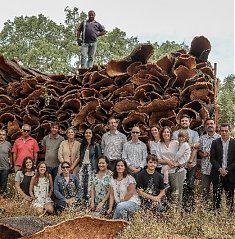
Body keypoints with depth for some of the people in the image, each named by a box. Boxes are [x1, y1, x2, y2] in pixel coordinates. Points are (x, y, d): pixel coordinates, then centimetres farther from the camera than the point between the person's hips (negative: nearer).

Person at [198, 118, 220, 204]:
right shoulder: (202, 138, 7)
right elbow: (199, 151, 13)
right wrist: (203, 154, -8)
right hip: (205, 168, 2)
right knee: (205, 190, 10)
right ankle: (204, 206, 22)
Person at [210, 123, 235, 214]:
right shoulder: (215, 143, 4)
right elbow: (212, 158, 1)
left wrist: (227, 170, -10)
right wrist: (220, 169, -10)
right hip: (217, 174, 0)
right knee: (216, 195, 2)